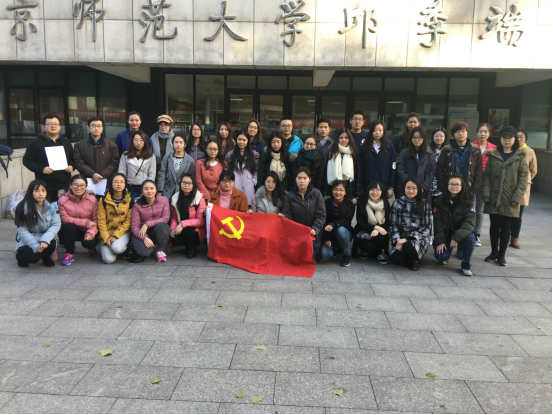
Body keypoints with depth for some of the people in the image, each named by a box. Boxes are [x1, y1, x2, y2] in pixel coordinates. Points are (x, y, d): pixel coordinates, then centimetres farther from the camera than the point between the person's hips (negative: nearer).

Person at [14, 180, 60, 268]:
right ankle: (20, 256, 10)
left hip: (45, 238, 2)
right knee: (33, 257, -30)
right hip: (29, 240, -2)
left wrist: (45, 240, -31)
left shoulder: (52, 206, -6)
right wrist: (35, 246, -27)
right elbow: (22, 230, -16)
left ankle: (46, 257, 6)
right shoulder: (24, 208, -14)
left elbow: (56, 224, -14)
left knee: (52, 243, -32)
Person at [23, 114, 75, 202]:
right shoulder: (36, 143, 3)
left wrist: (72, 166, 1)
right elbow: (27, 160, 2)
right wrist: (41, 169, -13)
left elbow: (73, 159, 23)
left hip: (65, 185, 3)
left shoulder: (66, 142, 16)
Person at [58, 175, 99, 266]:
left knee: (88, 242, -31)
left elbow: (96, 220, -10)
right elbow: (64, 218, -14)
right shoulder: (63, 200, -9)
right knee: (68, 226, -33)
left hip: (87, 231, -1)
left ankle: (91, 247, 12)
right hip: (71, 231, 1)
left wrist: (91, 232, -28)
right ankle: (70, 254, -11)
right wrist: (85, 222, -23)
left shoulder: (92, 199, -8)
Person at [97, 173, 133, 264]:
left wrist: (116, 235, -13)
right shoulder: (104, 200, -2)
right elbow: (101, 220, -3)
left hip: (123, 232, -1)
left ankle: (126, 248, 3)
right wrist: (106, 238, -12)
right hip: (107, 232, 1)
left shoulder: (130, 200, -2)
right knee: (109, 259, -18)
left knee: (116, 247, -34)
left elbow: (128, 221, -4)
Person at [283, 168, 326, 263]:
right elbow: (287, 216, -1)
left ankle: (312, 256, 8)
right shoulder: (290, 195, 1)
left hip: (311, 230, -1)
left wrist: (315, 229, -20)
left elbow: (321, 215, -5)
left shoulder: (316, 193, -3)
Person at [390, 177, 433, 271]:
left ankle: (415, 260, 0)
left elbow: (426, 227, -2)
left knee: (407, 246, -36)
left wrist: (407, 239, -13)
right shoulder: (397, 204, 7)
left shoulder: (424, 205, 3)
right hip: (400, 238, 1)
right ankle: (411, 259, 9)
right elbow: (393, 225, 3)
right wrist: (397, 241, -14)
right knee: (397, 259, -28)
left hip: (418, 239, -1)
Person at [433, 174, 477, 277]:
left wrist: (457, 237, -32)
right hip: (445, 234, 0)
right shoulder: (440, 201, -4)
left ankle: (466, 263, -7)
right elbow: (437, 222, -7)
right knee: (441, 256, -23)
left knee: (470, 237, -33)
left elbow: (470, 222, -18)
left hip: (461, 234, 0)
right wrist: (440, 241, -18)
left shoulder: (468, 202, -8)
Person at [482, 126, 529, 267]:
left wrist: (517, 197, -11)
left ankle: (501, 255, 15)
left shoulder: (520, 156, 2)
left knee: (506, 228, 4)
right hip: (493, 199, 2)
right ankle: (494, 253, 22)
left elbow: (523, 178, -2)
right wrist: (486, 194, -6)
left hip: (510, 200, -2)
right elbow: (487, 176, 4)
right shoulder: (493, 155, 8)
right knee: (494, 226, 9)